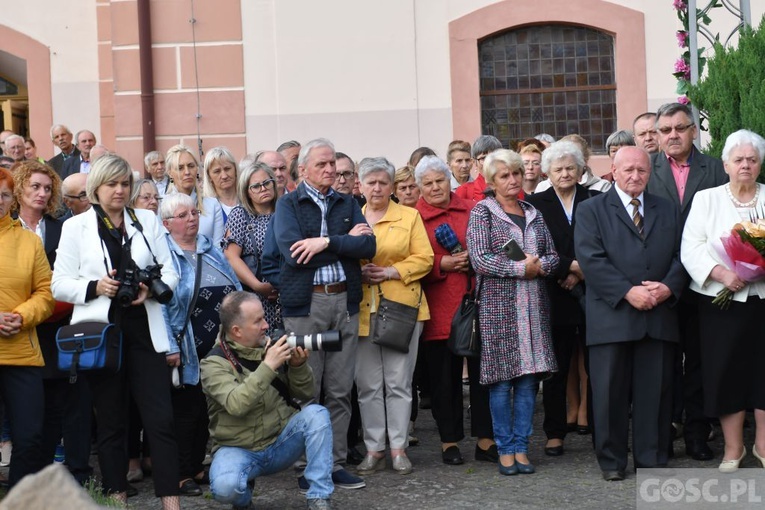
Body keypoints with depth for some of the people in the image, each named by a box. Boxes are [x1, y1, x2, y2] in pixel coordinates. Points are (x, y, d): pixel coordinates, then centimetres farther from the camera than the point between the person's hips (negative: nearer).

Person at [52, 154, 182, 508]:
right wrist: (95, 287, -16)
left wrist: (152, 288, -11)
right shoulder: (76, 226, 4)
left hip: (144, 332, 1)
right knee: (110, 422, 8)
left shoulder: (148, 221, 11)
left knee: (160, 419, -5)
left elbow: (170, 273, 9)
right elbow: (60, 285, 1)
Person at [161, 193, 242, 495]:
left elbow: (236, 293, 15)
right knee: (186, 411, 2)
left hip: (220, 348, 6)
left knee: (208, 411, 12)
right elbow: (158, 305, -12)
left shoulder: (211, 250, 11)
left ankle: (197, 467, 24)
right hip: (188, 352, -6)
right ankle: (182, 474, 11)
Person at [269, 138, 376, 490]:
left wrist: (326, 242, -12)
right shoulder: (288, 204, 3)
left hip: (344, 300, 4)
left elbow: (368, 246, 0)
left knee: (340, 391, 6)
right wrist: (347, 241, -7)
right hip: (305, 303, -4)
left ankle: (335, 464, 13)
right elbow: (292, 252, -14)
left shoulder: (347, 204, 14)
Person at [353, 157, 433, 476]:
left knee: (399, 381, 0)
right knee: (368, 384, 3)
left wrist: (390, 272, -11)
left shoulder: (409, 216, 7)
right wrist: (357, 271, -9)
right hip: (362, 309, 2)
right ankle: (373, 449, 10)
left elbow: (424, 258, 0)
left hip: (401, 306, -1)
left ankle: (399, 447, 8)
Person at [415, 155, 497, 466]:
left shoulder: (471, 211, 10)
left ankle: (486, 440, 12)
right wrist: (442, 265, -14)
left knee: (482, 370, 3)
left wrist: (474, 260, -4)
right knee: (444, 376, 4)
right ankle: (449, 441, 16)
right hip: (439, 309, -2)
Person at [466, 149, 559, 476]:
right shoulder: (482, 212, 0)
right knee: (501, 379, -2)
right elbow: (480, 259, -10)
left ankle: (521, 447, 12)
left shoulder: (534, 214, 16)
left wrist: (540, 265, -9)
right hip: (498, 305, -4)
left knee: (529, 376, 3)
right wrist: (520, 268, -13)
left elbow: (553, 256, 13)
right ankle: (505, 449, 7)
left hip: (534, 306, 4)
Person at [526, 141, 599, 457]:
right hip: (555, 297, 0)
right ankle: (555, 433, 11)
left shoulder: (596, 201, 7)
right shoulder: (536, 204, 4)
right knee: (557, 368, 4)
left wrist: (581, 273, -10)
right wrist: (571, 266, -12)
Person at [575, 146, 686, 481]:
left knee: (655, 390, 5)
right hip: (612, 316, -3)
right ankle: (611, 460, 13)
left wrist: (669, 287, -9)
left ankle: (652, 459, 15)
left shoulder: (667, 210, 17)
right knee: (611, 391, 2)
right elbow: (591, 259, -7)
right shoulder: (591, 210, 4)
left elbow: (680, 255, 11)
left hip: (659, 316, 3)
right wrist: (627, 292, -16)